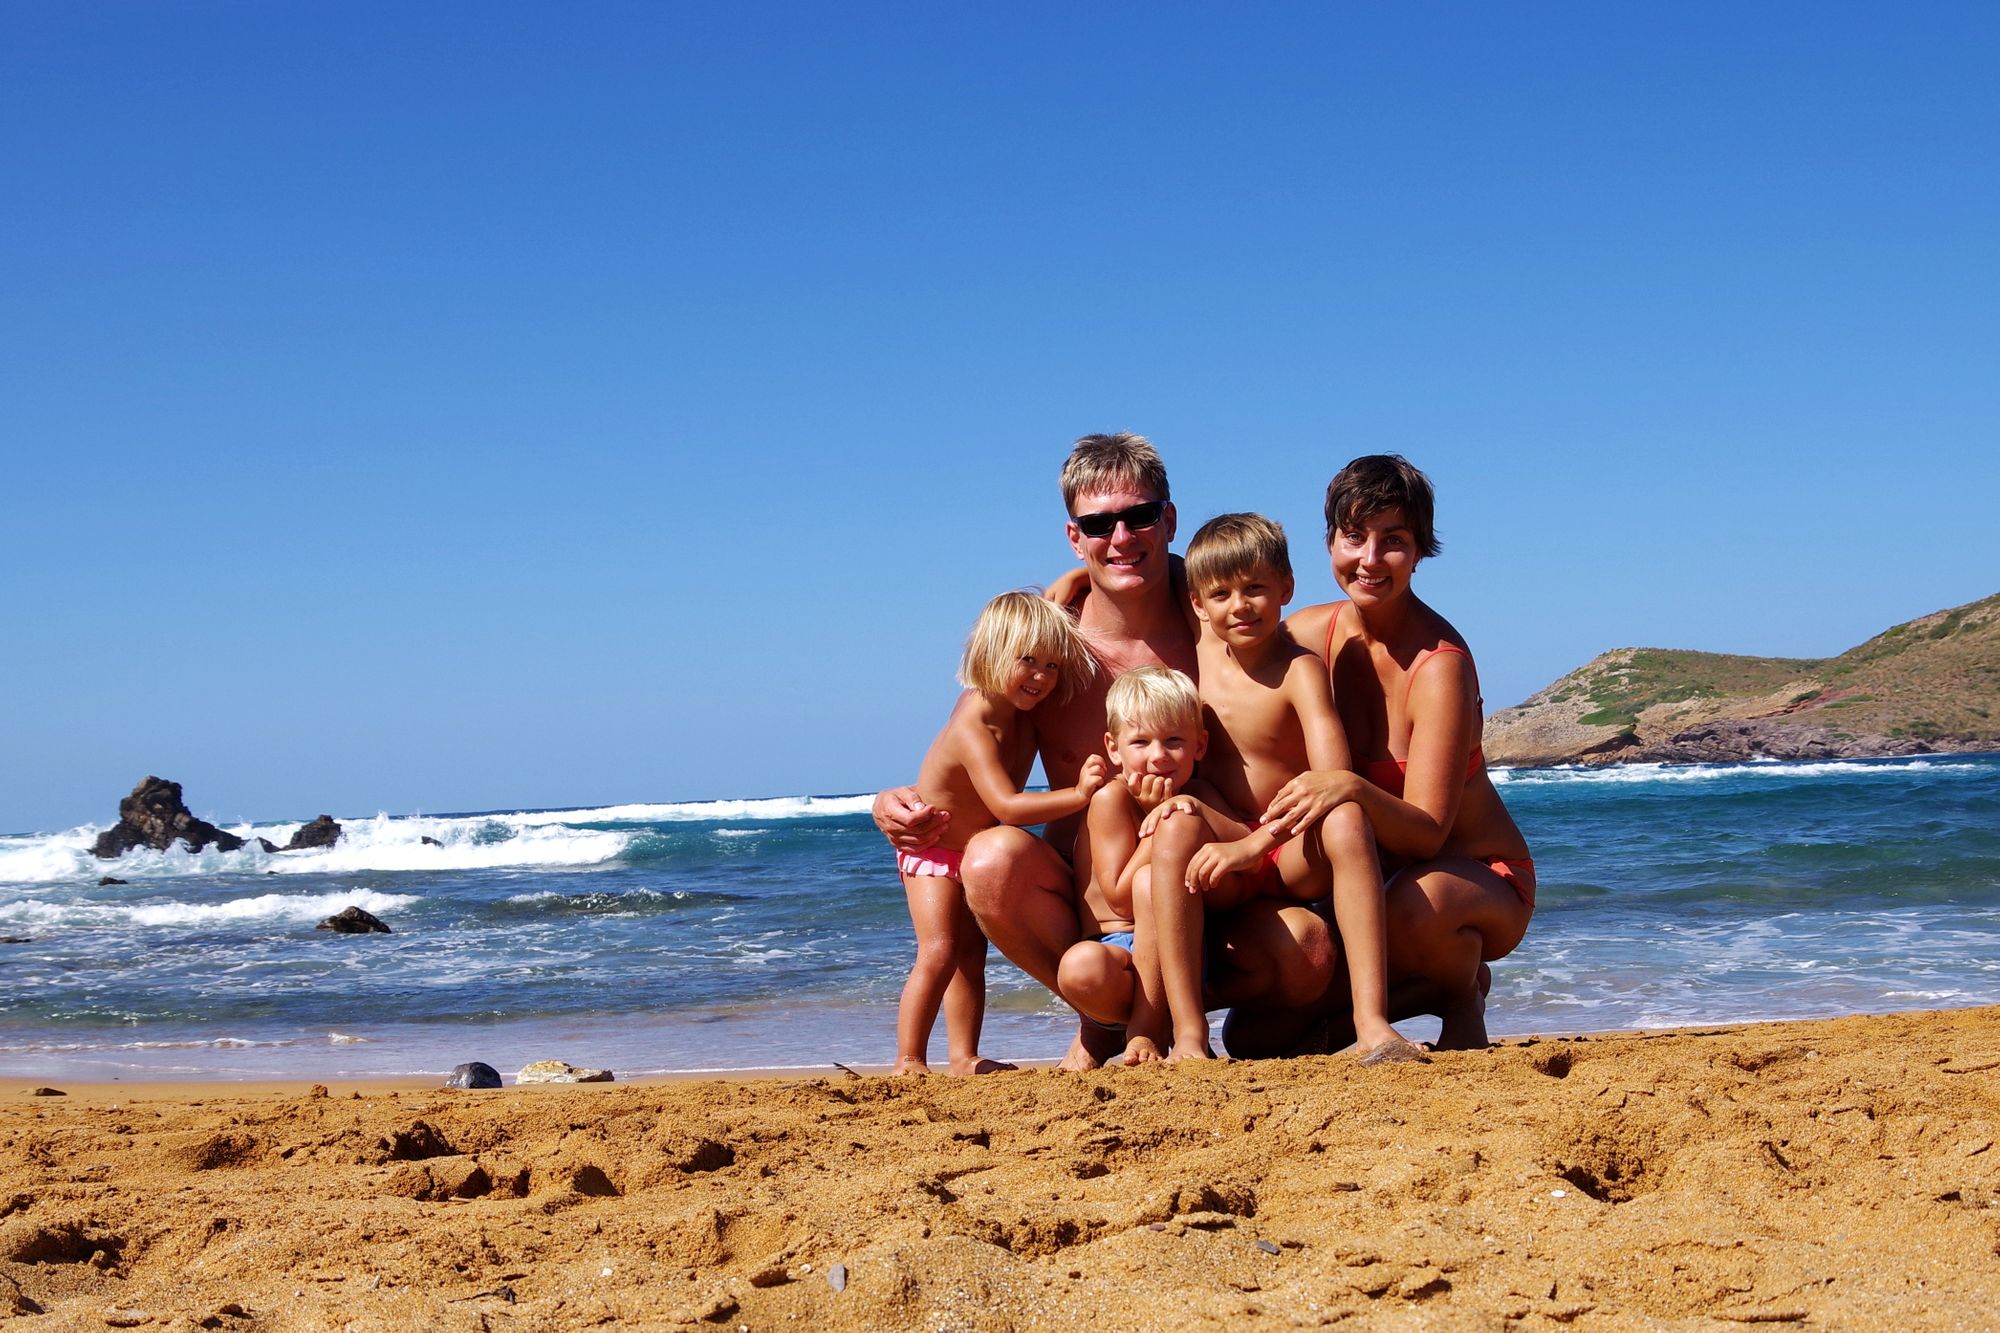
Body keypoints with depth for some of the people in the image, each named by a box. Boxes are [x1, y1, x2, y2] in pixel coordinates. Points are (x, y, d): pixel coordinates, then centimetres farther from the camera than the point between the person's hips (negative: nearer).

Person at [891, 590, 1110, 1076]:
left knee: (971, 955, 7)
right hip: (933, 849, -8)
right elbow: (1006, 805, -43)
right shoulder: (972, 729, -35)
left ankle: (964, 1057, 9)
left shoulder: (1017, 706, -9)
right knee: (939, 953, -19)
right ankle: (908, 1062, -17)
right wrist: (1077, 795, -48)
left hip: (980, 851, 8)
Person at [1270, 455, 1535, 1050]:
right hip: (1365, 876, 5)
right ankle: (1406, 992, 17)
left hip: (1482, 880, -5)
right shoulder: (1304, 636, -6)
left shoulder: (1440, 665, -22)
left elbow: (1428, 833, -26)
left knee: (1414, 907, -41)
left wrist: (1353, 789, -44)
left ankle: (1463, 998, -4)